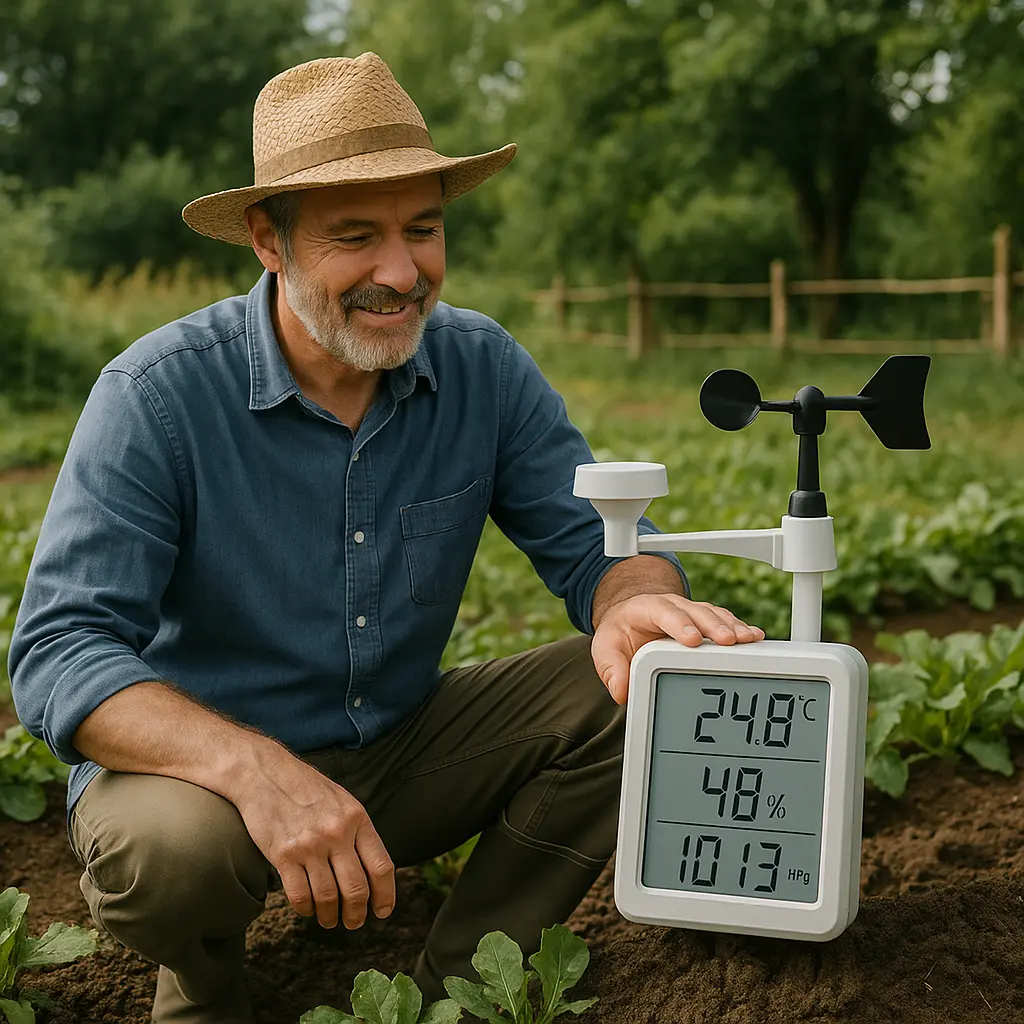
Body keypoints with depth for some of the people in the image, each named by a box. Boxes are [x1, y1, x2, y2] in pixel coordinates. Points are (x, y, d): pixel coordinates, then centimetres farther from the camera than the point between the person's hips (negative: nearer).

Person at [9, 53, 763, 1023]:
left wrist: (635, 604, -36)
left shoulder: (484, 367, -8)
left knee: (631, 689, -16)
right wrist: (254, 767, -44)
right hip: (201, 763, -4)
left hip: (405, 748, 4)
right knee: (169, 843, -38)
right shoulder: (156, 394, -21)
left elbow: (597, 540, -8)